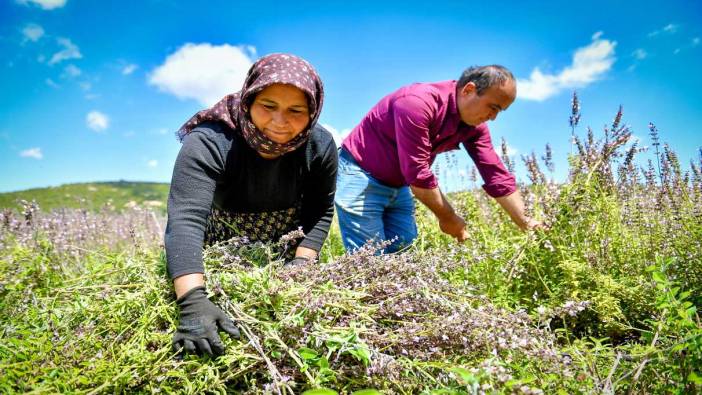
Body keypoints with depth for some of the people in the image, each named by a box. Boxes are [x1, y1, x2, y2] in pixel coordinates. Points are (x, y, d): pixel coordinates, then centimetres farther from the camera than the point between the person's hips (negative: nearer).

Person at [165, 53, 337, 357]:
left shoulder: (320, 146, -21)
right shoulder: (208, 144, -33)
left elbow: (320, 212, -10)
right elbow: (185, 220, -45)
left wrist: (302, 260, -22)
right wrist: (193, 302, -57)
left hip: (286, 254, 2)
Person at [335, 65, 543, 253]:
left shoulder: (475, 126, -3)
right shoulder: (419, 102, -29)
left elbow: (496, 174, -1)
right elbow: (416, 172, -30)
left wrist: (526, 223, -6)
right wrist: (448, 218, -18)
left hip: (399, 187, 8)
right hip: (361, 176, -8)